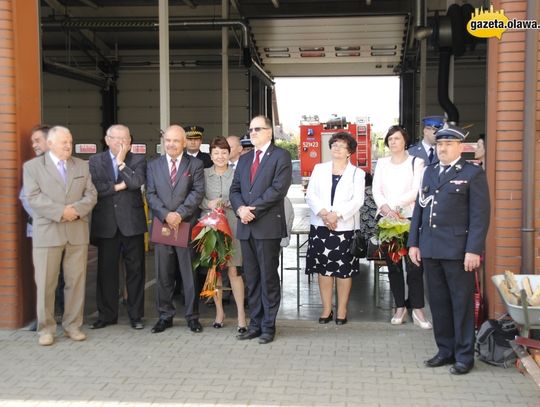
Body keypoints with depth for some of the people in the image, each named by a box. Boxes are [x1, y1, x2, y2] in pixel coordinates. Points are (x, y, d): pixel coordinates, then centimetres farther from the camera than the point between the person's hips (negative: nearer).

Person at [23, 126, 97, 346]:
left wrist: (77, 209, -13)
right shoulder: (32, 166, 3)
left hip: (77, 232, 3)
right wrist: (61, 212, -17)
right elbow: (34, 198, -8)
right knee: (45, 283, 1)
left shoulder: (82, 166, 13)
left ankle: (72, 325, 17)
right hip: (47, 232, -3)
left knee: (76, 281, 6)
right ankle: (46, 328, 12)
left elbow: (91, 194, 6)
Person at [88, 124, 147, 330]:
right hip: (106, 223, 1)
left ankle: (136, 315, 14)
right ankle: (107, 315, 18)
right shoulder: (95, 161, 7)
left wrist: (121, 163, -7)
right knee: (106, 270, 7)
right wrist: (118, 186, -10)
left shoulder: (138, 160, 6)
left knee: (135, 270, 4)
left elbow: (137, 182, -13)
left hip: (132, 223, 0)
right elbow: (93, 187, -8)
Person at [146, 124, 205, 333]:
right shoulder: (153, 165, 11)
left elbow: (198, 192, -5)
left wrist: (179, 214, -15)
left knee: (190, 273, 3)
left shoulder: (195, 164, 5)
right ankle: (165, 315, 17)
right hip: (162, 225, 2)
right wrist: (166, 215, -12)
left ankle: (192, 316, 12)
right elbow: (150, 194, 3)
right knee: (163, 274, 7)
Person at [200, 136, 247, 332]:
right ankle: (219, 311, 19)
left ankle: (241, 314, 0)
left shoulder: (237, 174, 5)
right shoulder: (203, 174, 8)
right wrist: (209, 204, -13)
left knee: (233, 270, -6)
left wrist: (224, 203, -12)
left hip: (231, 225, -2)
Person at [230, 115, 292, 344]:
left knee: (269, 277, -1)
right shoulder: (244, 159, 19)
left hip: (268, 225, -6)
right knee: (251, 278, 10)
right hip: (246, 227, 6)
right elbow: (235, 189, 14)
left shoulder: (281, 156, -1)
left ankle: (268, 326, 8)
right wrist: (240, 209, -7)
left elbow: (279, 188, -13)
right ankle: (255, 324, 18)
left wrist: (253, 208, -15)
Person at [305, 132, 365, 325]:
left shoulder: (357, 173, 6)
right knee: (323, 268, 4)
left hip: (345, 227, -2)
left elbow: (357, 200, -5)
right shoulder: (319, 169, 13)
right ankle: (326, 309, 13)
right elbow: (310, 195, 4)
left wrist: (337, 214, -18)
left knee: (344, 269, 0)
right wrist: (322, 212, -13)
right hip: (320, 225, 2)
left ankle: (342, 310, 10)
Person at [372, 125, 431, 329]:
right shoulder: (382, 163, 13)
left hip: (410, 218, -3)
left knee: (414, 265, -6)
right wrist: (386, 209, -13)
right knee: (393, 264, 6)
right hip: (387, 219, 3)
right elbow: (376, 190, 4)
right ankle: (400, 307, 14)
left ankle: (418, 310, 0)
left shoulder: (416, 162, 2)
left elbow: (416, 191, -7)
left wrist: (394, 206, -13)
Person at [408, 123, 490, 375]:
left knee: (462, 303, 3)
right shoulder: (429, 172, 17)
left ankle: (464, 356, 13)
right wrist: (413, 243, 10)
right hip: (430, 249, 6)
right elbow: (419, 208, 16)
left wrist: (474, 250, -14)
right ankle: (445, 351, 23)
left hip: (457, 250, -5)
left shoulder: (473, 173, -2)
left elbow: (480, 215, -7)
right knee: (438, 302, 11)